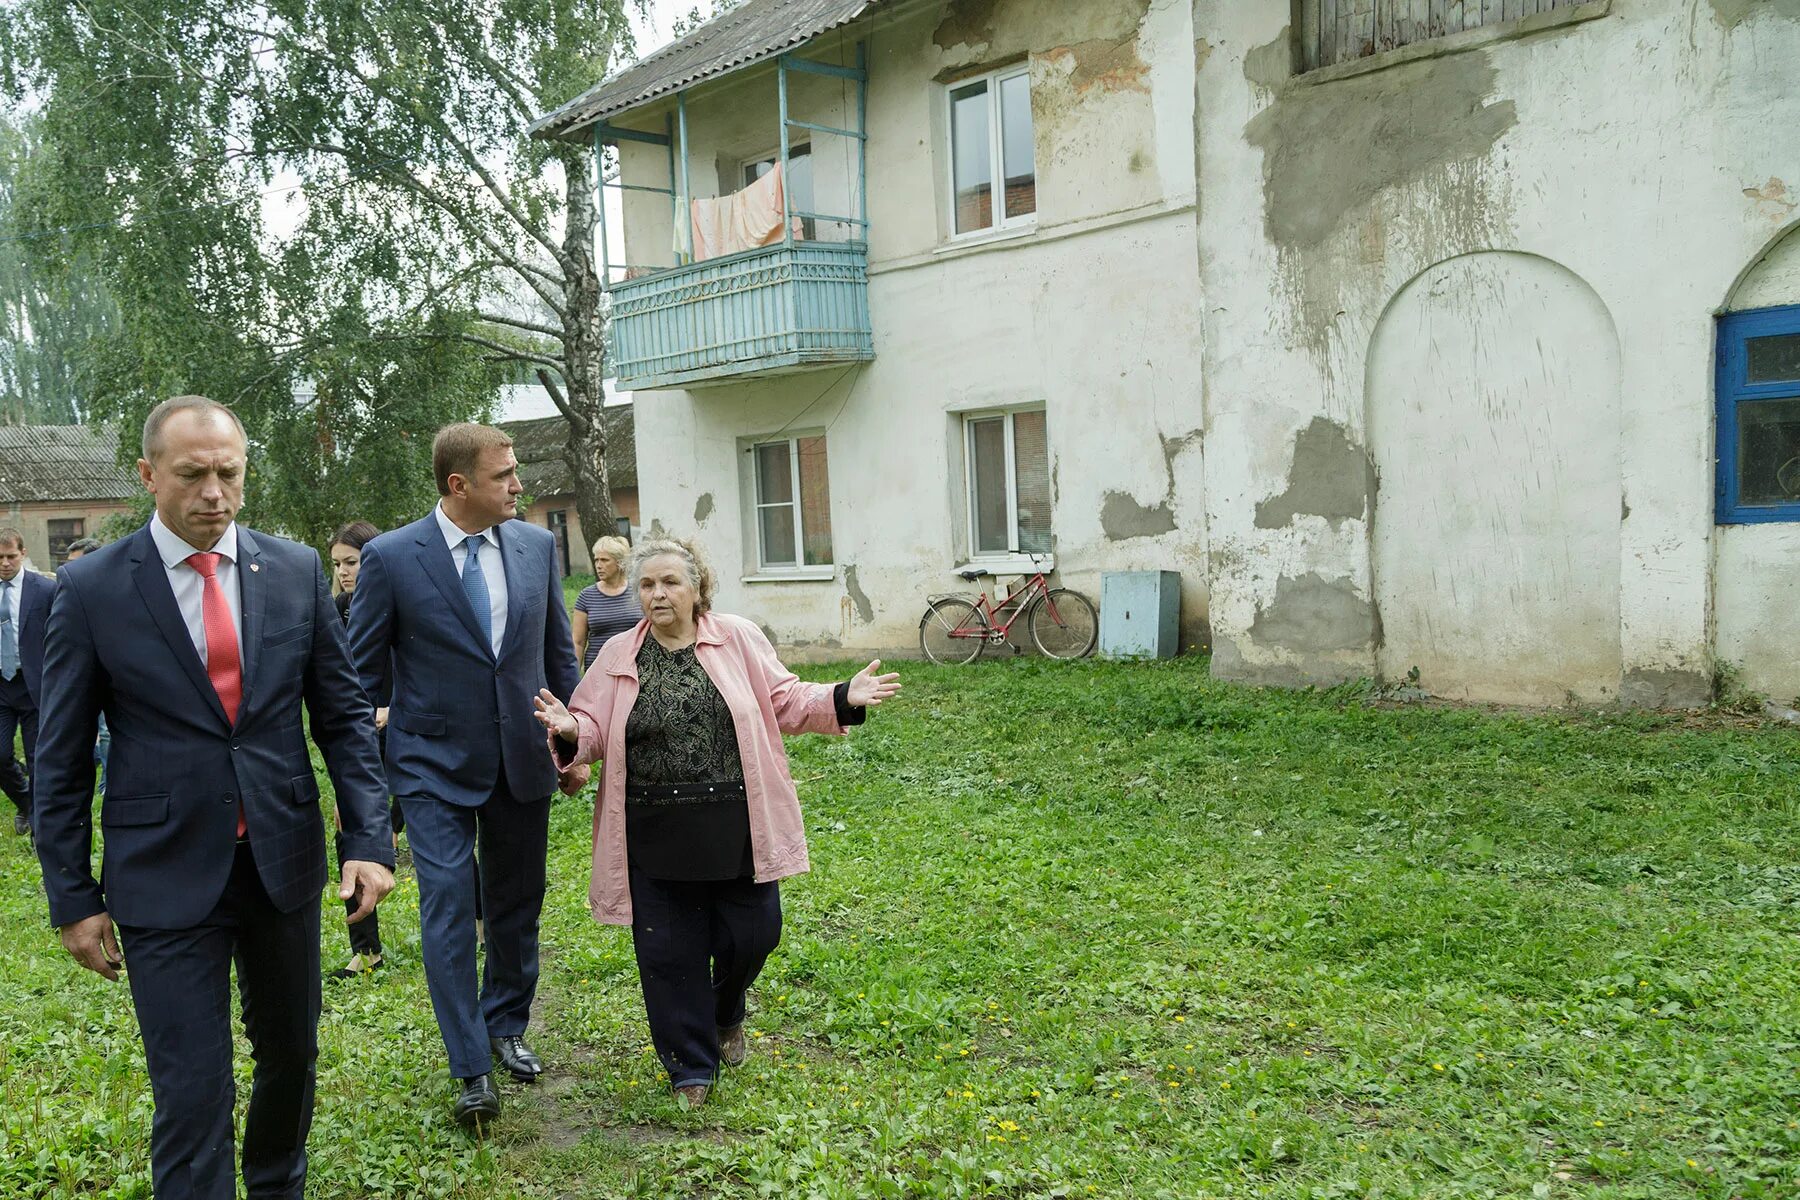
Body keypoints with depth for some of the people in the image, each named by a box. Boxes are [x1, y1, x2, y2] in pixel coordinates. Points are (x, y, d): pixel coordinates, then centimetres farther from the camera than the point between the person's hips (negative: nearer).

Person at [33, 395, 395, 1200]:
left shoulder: (296, 571, 0)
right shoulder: (91, 588, -6)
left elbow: (344, 716, 4)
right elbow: (61, 762, -1)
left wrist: (370, 839, -5)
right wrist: (73, 899, -1)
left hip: (284, 861, 3)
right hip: (167, 877, -3)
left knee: (292, 1053, 19)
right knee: (192, 1097, 0)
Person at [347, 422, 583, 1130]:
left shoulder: (537, 546, 1)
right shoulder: (390, 557, -9)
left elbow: (559, 653, 10)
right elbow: (362, 675, -2)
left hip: (522, 760, 4)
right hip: (434, 765, -3)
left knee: (517, 905, 14)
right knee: (448, 907, -5)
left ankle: (506, 1027, 35)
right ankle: (472, 1068, 6)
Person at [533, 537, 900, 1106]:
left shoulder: (739, 639, 1)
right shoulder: (618, 657, 4)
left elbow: (784, 702, 4)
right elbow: (594, 733, 5)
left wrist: (844, 698, -10)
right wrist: (570, 731, -18)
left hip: (736, 828, 0)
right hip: (656, 837, 0)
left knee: (751, 933, 8)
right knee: (670, 951, 6)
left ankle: (726, 1015, 42)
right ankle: (691, 1067, 25)